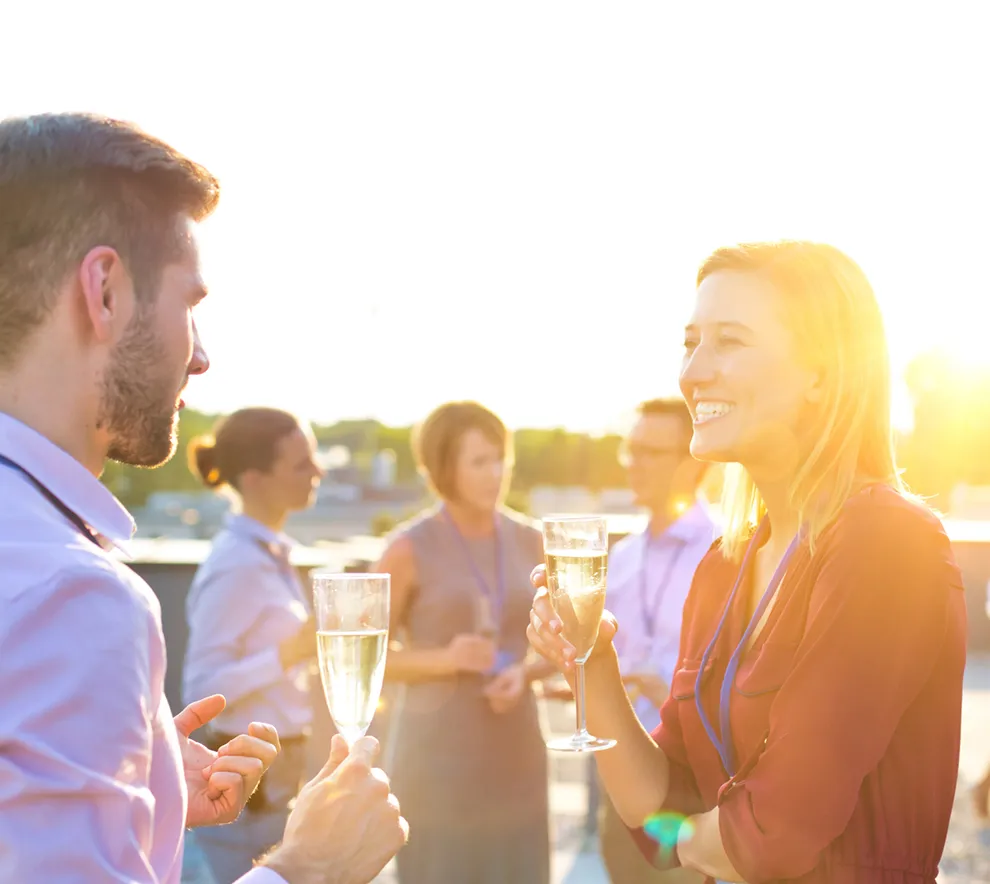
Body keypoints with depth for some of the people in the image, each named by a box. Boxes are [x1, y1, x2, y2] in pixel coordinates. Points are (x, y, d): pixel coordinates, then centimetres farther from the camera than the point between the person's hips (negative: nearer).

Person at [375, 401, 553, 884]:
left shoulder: (528, 542, 5)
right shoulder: (409, 548, -8)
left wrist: (523, 672, -8)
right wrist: (444, 659, -19)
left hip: (516, 754, 4)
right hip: (437, 757, -4)